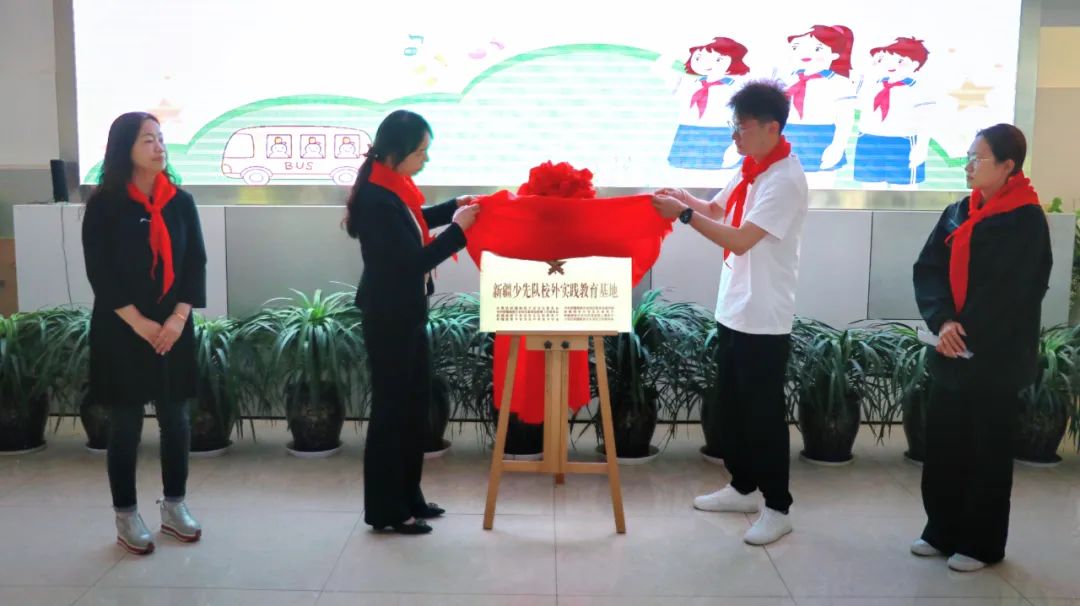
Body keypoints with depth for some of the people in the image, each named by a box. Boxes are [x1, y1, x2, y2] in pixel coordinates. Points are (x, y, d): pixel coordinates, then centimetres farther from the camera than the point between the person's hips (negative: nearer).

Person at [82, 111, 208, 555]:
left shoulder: (181, 201, 5)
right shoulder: (104, 205, -4)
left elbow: (196, 262, 3)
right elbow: (99, 272, -7)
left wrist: (178, 318, -9)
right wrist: (139, 323, -15)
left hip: (173, 328, 3)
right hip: (121, 330, -3)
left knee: (176, 419, 7)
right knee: (125, 423, 3)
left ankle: (174, 507, 21)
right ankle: (126, 517, 14)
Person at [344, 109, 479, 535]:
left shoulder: (393, 187, 6)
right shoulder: (377, 200, -24)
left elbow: (414, 221, 26)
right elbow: (414, 260, -23)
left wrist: (455, 207, 13)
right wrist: (457, 229, -14)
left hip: (408, 311, 10)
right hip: (389, 316, -10)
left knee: (415, 403, 15)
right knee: (391, 408, 0)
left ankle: (407, 497, 28)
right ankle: (385, 509, 13)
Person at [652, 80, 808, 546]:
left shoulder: (785, 180, -20)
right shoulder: (750, 169, 9)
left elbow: (740, 240, -26)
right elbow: (717, 211, 20)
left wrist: (684, 214, -23)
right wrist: (684, 198, 0)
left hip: (764, 320, -9)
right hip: (733, 310, 9)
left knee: (764, 414, 0)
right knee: (732, 406, 17)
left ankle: (777, 508, 13)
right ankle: (743, 487, 32)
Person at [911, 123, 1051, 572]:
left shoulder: (1027, 220, -9)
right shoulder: (957, 213, 9)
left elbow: (1008, 291, -16)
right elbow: (927, 269, 0)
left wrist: (967, 334, -13)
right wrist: (942, 321, -15)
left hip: (997, 358, -6)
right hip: (952, 351, 6)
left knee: (987, 452, 5)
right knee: (942, 444, 10)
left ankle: (982, 544, 18)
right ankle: (943, 532, 25)